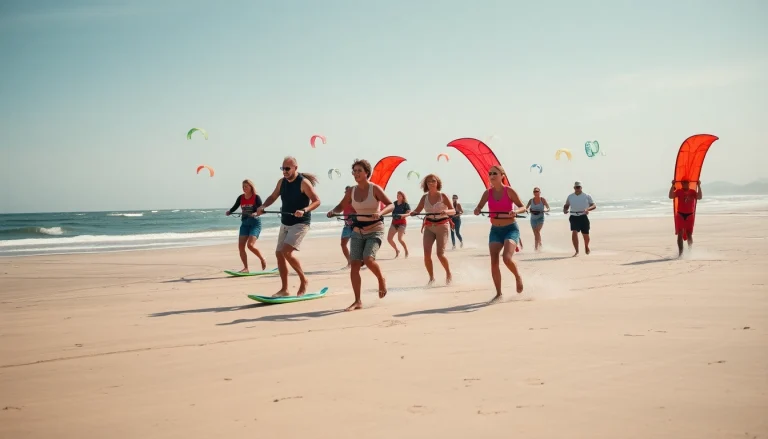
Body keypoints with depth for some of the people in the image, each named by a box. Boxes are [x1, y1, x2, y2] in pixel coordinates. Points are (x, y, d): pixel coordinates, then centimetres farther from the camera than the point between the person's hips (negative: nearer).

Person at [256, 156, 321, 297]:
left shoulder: (303, 182, -15)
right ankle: (284, 289, 14)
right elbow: (273, 197, 18)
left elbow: (317, 201, -18)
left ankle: (303, 280, -3)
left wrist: (304, 210, -34)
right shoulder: (282, 182, 6)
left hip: (300, 223, -8)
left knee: (286, 252, -21)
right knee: (279, 254, 5)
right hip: (285, 223, 8)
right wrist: (263, 206, -1)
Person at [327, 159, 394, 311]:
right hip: (357, 231, 5)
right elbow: (341, 206, 16)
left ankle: (381, 280, 7)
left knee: (368, 258, -25)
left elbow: (391, 205, -14)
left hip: (375, 230, -5)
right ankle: (358, 301, 3)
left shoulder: (375, 189, -9)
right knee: (354, 264, -5)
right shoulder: (351, 191, 4)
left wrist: (380, 213, -33)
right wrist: (333, 211, -6)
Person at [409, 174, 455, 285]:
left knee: (440, 254, -11)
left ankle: (449, 274, 15)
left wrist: (446, 211, -32)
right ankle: (431, 278, 6)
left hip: (442, 226, -3)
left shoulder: (443, 196, -6)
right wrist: (411, 213, -23)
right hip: (429, 226, 3)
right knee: (426, 253, -10)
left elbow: (453, 211, -10)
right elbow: (417, 211, 0)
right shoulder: (424, 197, 4)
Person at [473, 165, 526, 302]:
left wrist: (515, 211, -30)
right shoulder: (488, 193, 1)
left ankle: (518, 276, 11)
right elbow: (479, 207, 8)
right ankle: (498, 293, 8)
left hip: (511, 229, -4)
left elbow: (523, 207, -7)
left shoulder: (509, 191, -9)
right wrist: (477, 210, -17)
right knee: (494, 262, -5)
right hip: (495, 230, 4)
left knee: (507, 258, -22)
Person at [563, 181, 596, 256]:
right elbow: (566, 205, 19)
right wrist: (564, 210, -5)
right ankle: (577, 251, -15)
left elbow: (594, 206, 0)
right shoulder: (570, 196, 10)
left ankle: (586, 247, 40)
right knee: (574, 233, -19)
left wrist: (588, 209, -21)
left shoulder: (587, 196, 2)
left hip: (583, 217, -1)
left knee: (585, 235, 6)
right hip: (574, 217, 1)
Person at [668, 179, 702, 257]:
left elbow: (699, 197, -12)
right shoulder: (679, 191, 0)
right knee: (680, 234, -5)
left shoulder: (693, 192, 4)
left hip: (690, 215, 1)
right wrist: (673, 186, -21)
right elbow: (671, 196, -15)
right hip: (680, 215, -1)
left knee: (689, 235, 4)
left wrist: (699, 186, -15)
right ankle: (680, 252, -5)